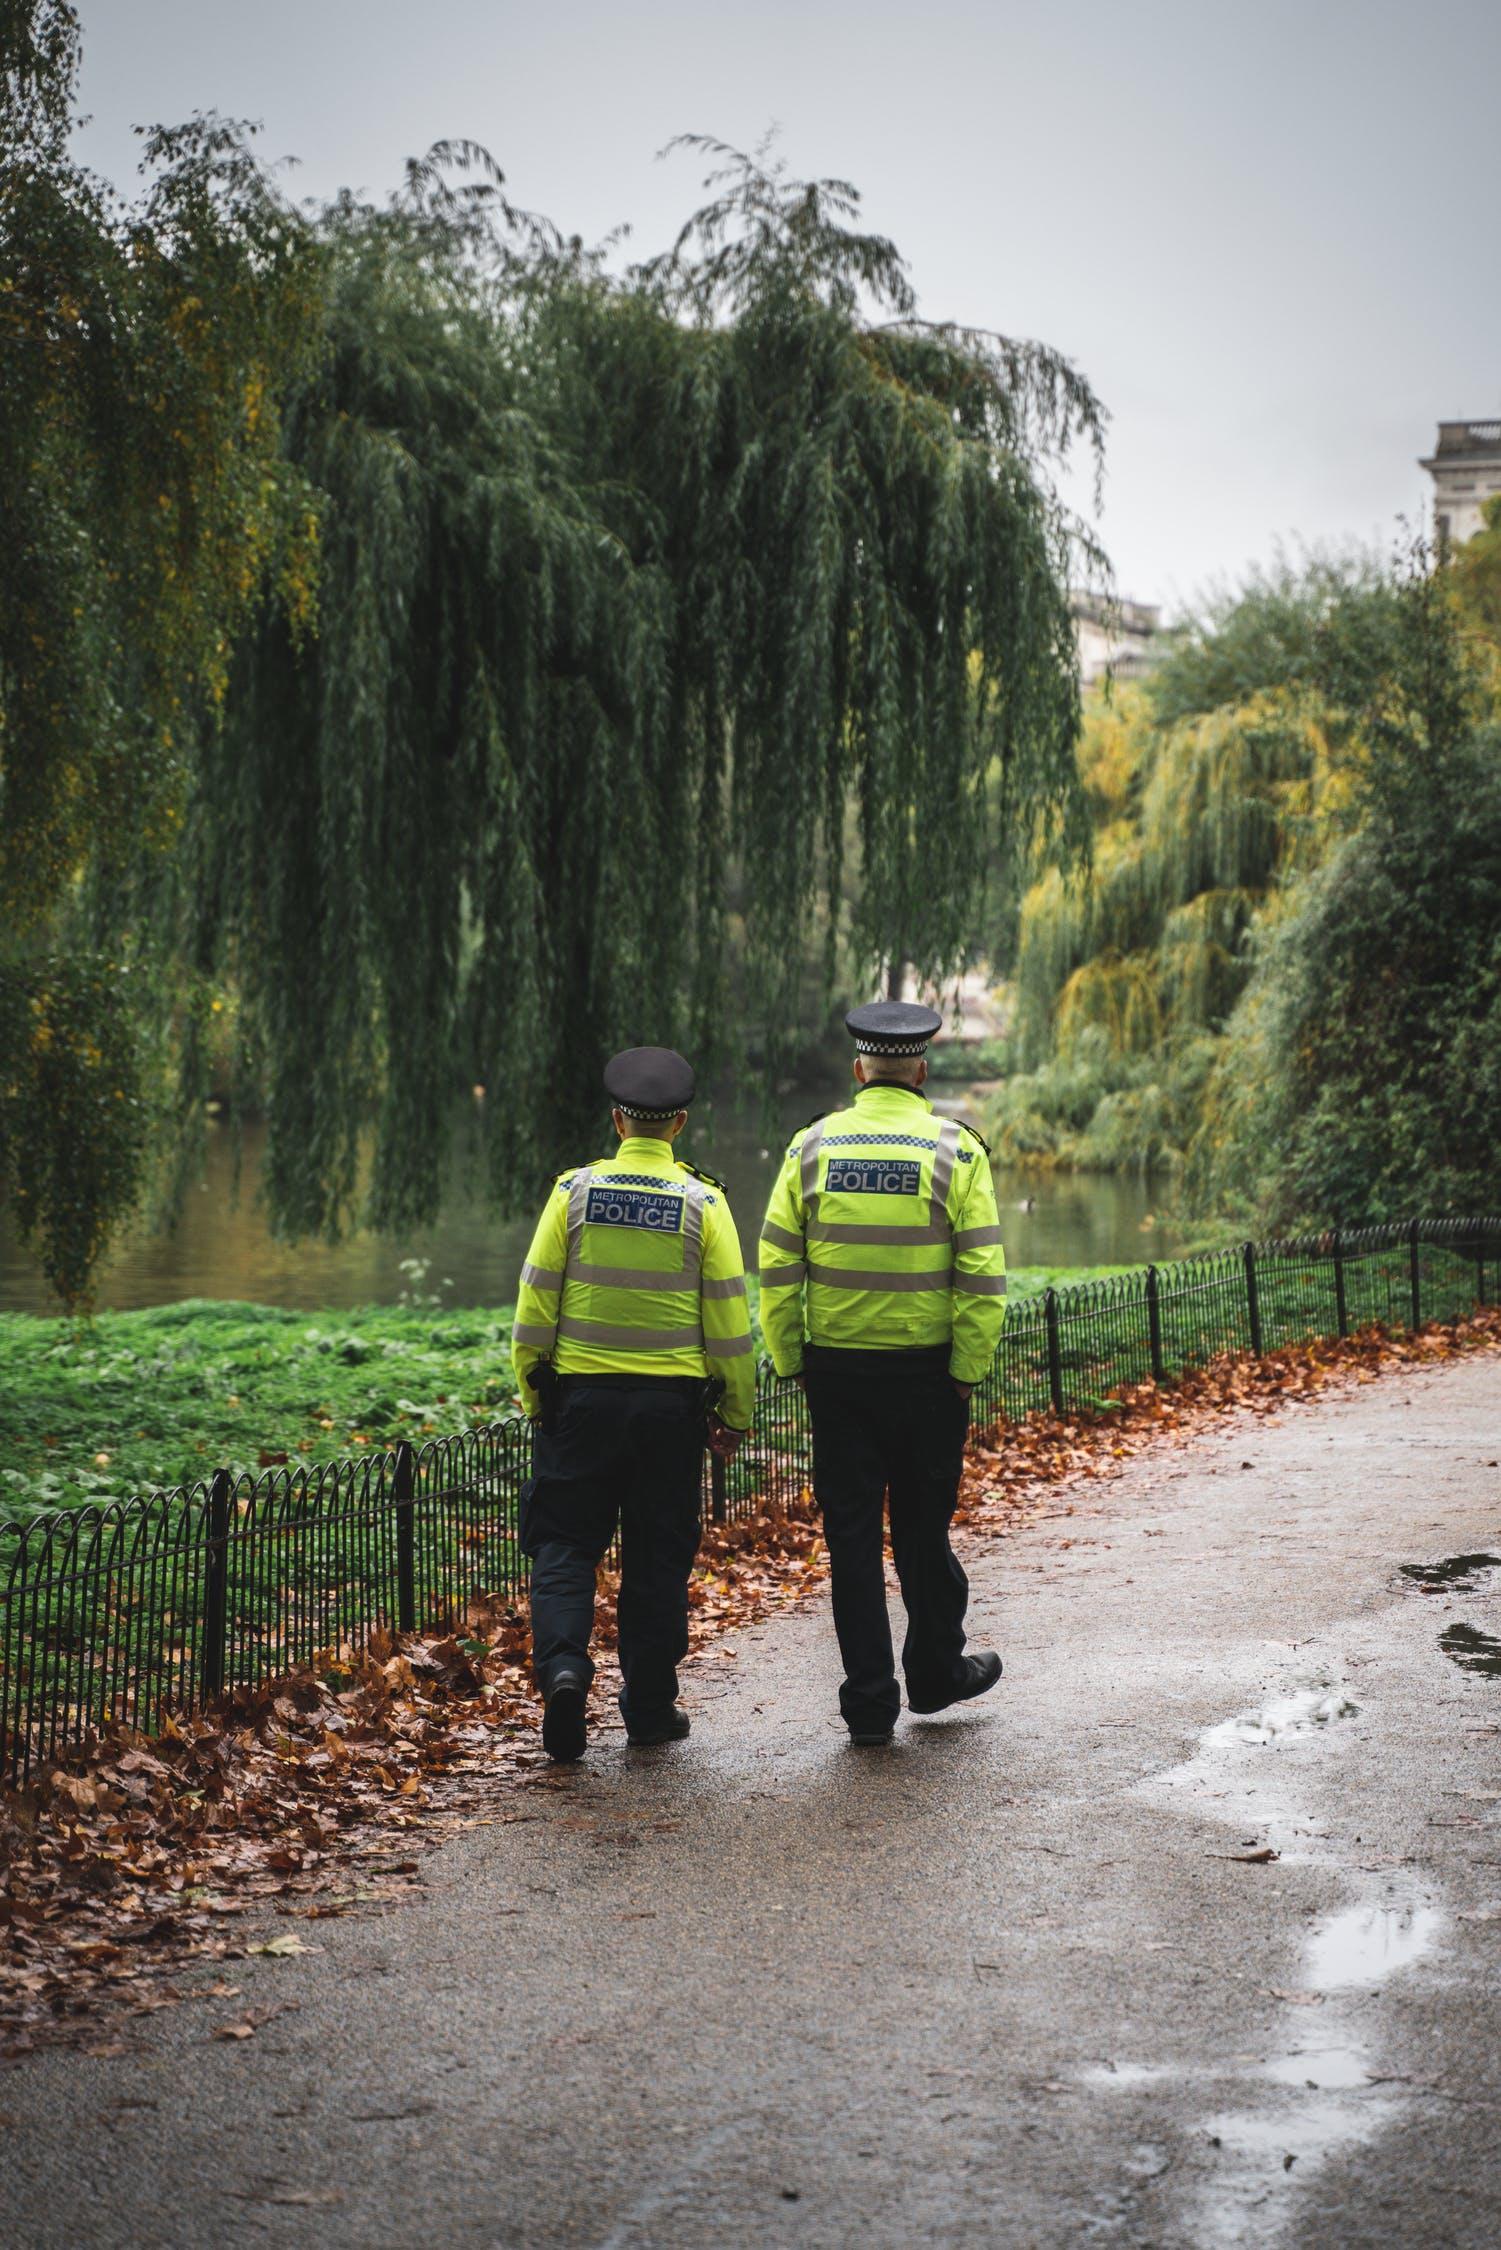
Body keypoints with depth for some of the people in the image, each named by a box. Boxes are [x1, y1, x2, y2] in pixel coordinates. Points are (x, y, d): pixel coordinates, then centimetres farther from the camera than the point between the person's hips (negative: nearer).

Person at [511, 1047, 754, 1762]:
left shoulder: (574, 1192, -2)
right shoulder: (703, 1204, -3)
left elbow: (534, 1306, -1)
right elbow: (729, 1320, -2)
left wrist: (534, 1397, 9)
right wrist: (735, 1414, 8)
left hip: (581, 1396, 0)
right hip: (671, 1403, 0)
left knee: (565, 1544, 7)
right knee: (657, 1556, 10)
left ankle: (562, 1663, -15)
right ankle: (650, 1704, 15)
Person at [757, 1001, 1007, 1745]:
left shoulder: (812, 1146, 0)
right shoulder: (956, 1150, -5)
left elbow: (777, 1267, -2)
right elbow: (983, 1275, -10)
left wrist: (791, 1361, 6)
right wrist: (968, 1371, -3)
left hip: (836, 1370, 1)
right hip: (927, 1370, -1)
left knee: (851, 1532, 6)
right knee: (923, 1528, 14)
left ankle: (869, 1700, 8)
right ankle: (935, 1671, 30)